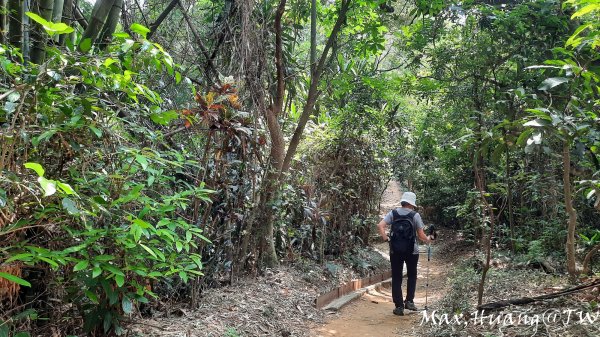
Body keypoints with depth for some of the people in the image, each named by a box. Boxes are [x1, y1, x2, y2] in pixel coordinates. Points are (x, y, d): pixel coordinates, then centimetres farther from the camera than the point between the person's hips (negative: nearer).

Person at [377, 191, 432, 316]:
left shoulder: (393, 213, 0)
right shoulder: (415, 215, -6)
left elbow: (380, 225, -12)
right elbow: (421, 235, -5)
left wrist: (385, 238, -3)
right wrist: (428, 240, 15)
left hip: (395, 250, 1)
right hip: (412, 250, -1)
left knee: (396, 278, 8)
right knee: (412, 276, 19)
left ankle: (399, 306, 7)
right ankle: (409, 301, 12)